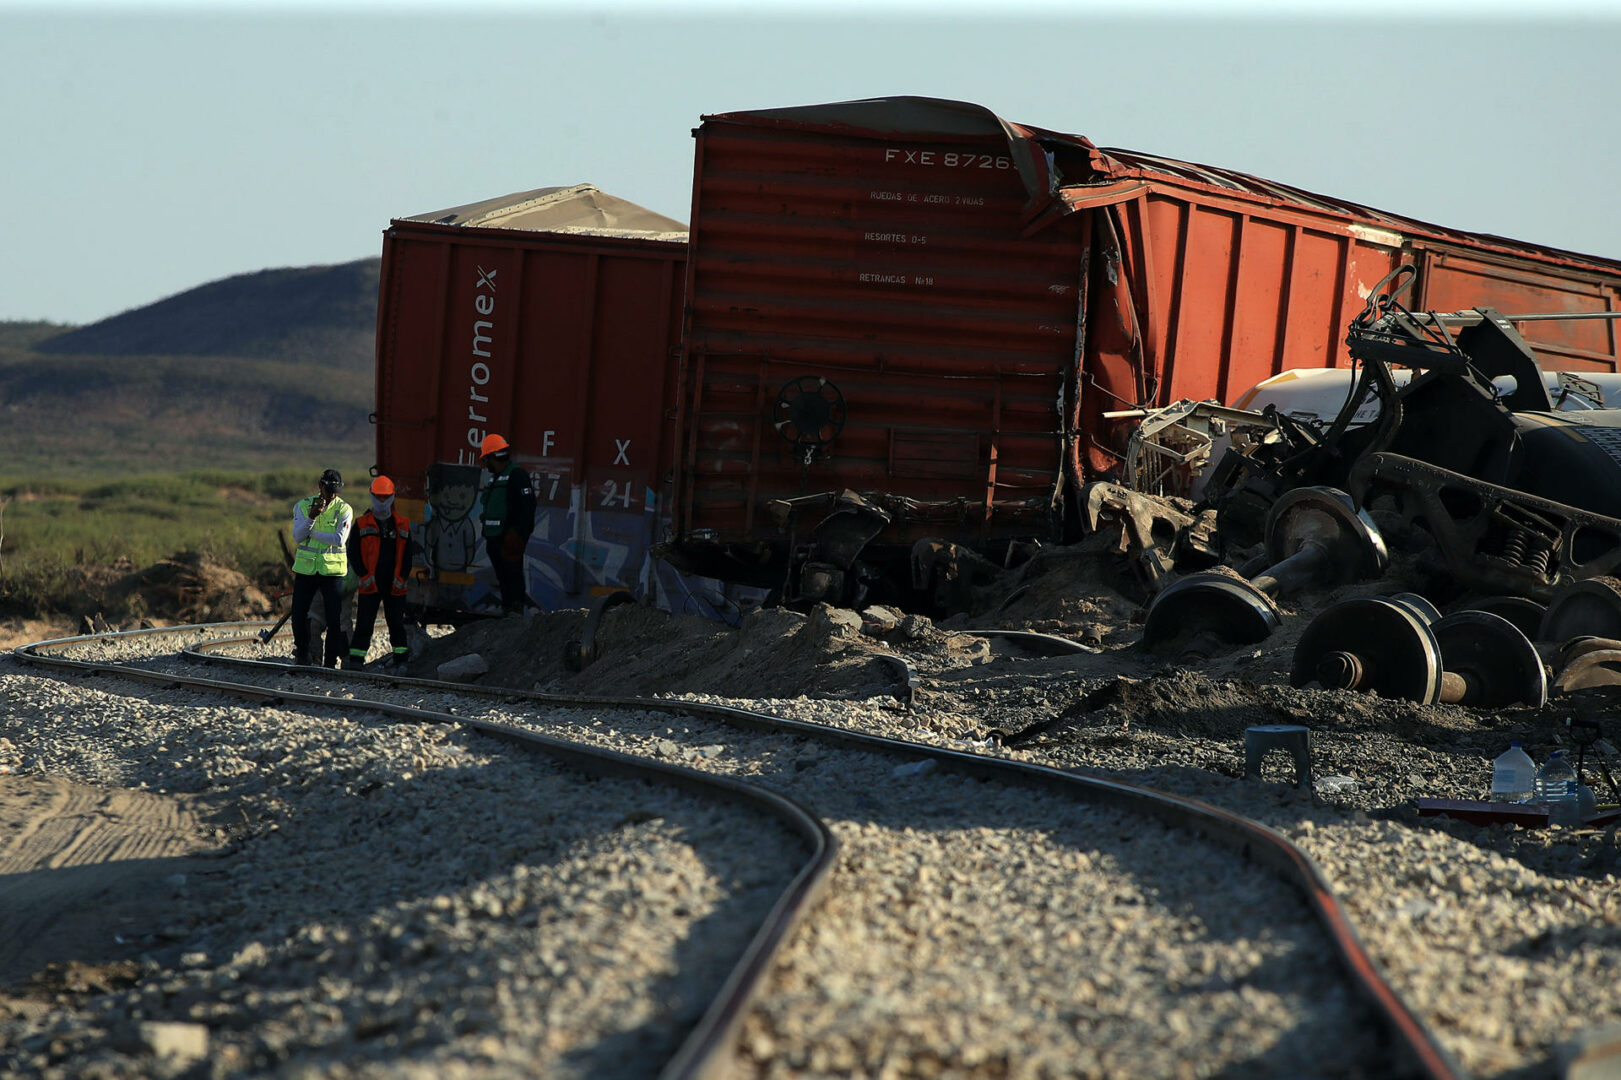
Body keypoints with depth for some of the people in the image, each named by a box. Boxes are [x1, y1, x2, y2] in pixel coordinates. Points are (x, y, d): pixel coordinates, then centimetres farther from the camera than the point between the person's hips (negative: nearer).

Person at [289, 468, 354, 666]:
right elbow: (297, 536, -9)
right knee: (299, 615, 4)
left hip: (332, 569, -1)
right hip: (306, 568, 1)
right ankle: (302, 653, 25)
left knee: (335, 618, -5)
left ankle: (331, 658, 6)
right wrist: (311, 517, -24)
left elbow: (339, 539, -13)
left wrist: (312, 533, -12)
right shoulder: (302, 506, 3)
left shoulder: (344, 510, -1)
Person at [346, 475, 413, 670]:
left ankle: (400, 659, 10)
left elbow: (407, 555, 10)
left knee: (397, 624, 5)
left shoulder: (402, 525, 8)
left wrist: (401, 579, -2)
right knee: (364, 625, -4)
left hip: (395, 586, 2)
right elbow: (353, 553, 1)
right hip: (370, 585, -2)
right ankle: (355, 659, -3)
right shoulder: (362, 524, 3)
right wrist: (365, 577, -9)